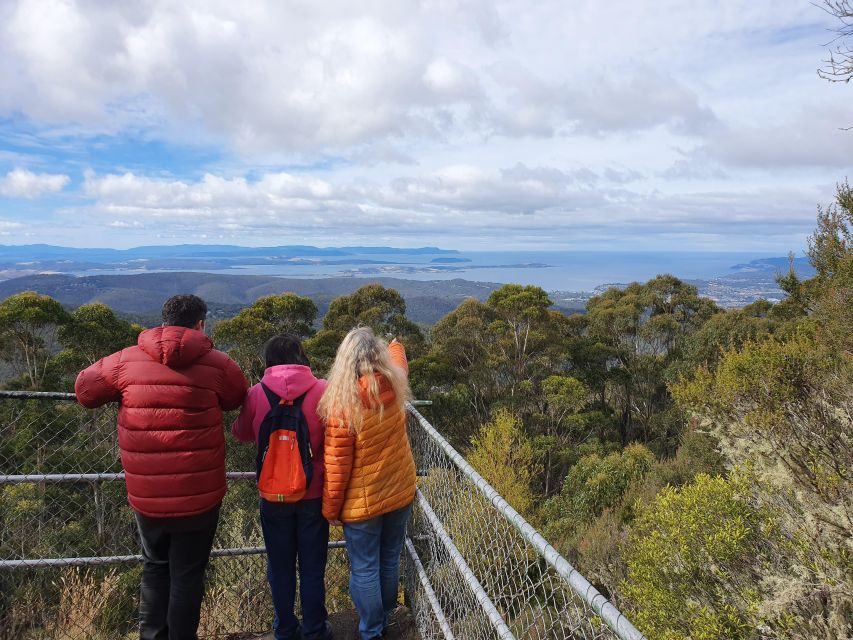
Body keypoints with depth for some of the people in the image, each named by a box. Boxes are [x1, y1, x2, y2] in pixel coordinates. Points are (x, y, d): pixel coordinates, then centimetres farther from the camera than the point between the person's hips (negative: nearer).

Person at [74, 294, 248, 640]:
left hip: (145, 495, 3)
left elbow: (84, 389, 10)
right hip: (198, 495, -2)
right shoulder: (217, 365, -8)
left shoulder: (126, 360, -2)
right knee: (188, 575, 12)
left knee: (155, 568, 24)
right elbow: (238, 399, 5)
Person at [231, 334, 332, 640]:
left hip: (273, 495, 1)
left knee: (280, 568, 18)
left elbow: (241, 433, 8)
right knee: (312, 568, 14)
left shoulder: (256, 394, -9)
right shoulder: (323, 391, -13)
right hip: (313, 494, -1)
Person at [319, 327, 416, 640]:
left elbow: (337, 465, -18)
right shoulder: (394, 385, -9)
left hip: (363, 502, -5)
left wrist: (330, 509, -5)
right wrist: (395, 346, 39)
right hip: (401, 493, 5)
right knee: (390, 562, 20)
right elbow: (399, 361, 17)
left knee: (365, 570, 11)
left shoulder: (342, 404, -22)